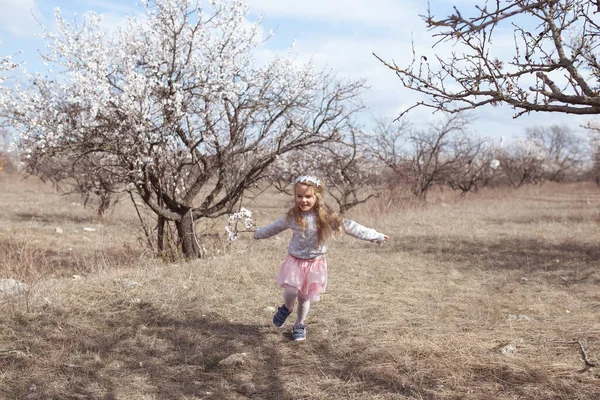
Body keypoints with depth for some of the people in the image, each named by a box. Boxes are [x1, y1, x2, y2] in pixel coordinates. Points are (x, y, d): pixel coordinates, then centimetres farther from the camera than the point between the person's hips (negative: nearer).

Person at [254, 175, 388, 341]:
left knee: (305, 297, 6)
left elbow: (349, 227, -11)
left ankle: (300, 325, 32)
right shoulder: (292, 217, -7)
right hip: (295, 260, 1)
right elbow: (275, 227, 12)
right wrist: (258, 233, 25)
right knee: (291, 290, -17)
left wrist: (375, 236, -9)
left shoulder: (325, 217, -14)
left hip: (315, 263, -1)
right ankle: (287, 308, 19)